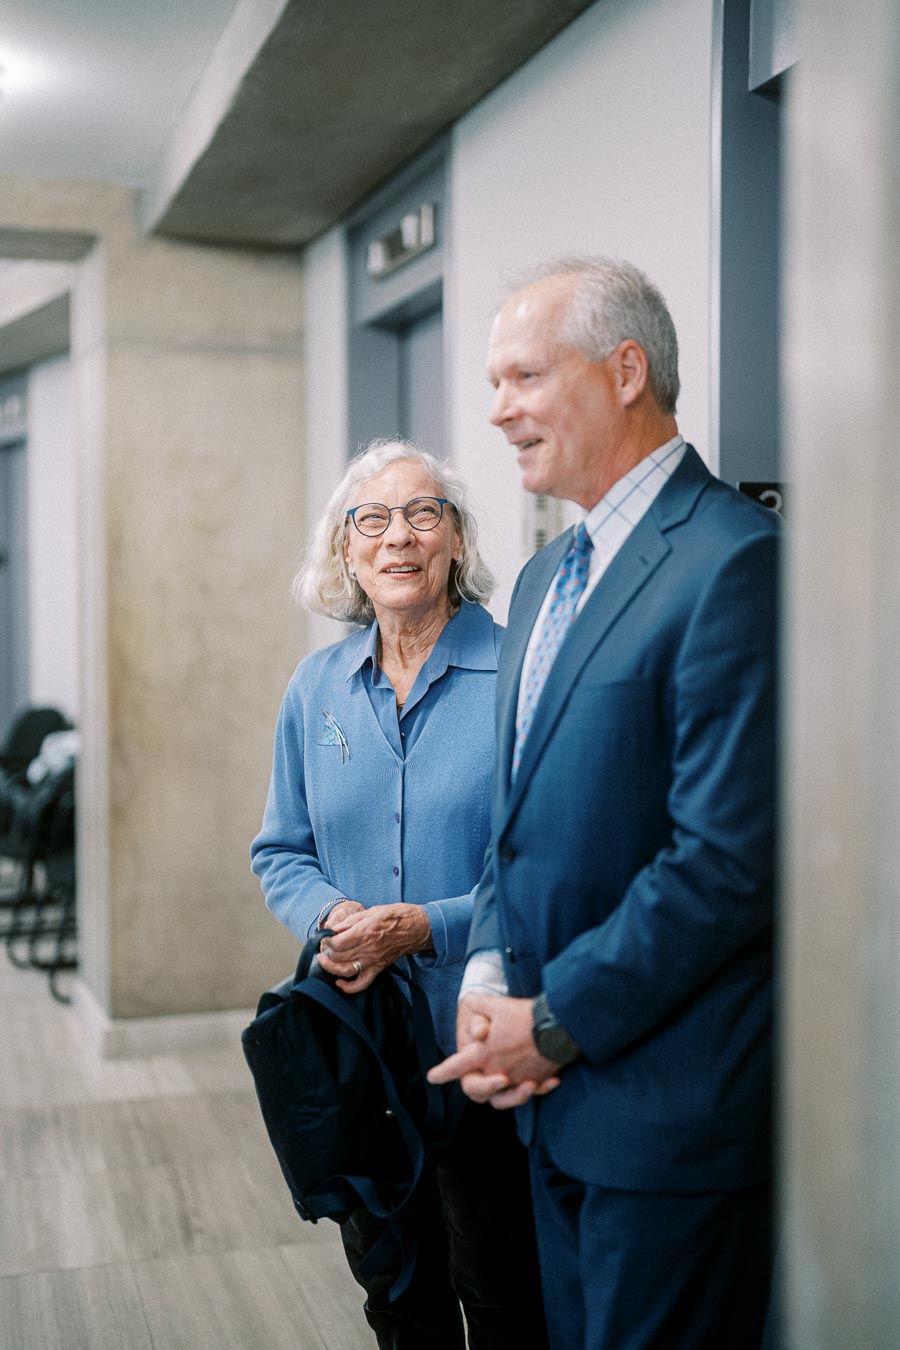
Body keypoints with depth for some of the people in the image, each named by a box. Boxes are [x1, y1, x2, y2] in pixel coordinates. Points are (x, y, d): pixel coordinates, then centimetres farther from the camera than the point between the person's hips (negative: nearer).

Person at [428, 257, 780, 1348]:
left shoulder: (733, 562, -18)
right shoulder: (543, 579, 12)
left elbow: (729, 860, -22)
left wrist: (556, 1021, -15)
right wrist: (487, 980, 0)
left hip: (672, 1108, -8)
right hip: (557, 1094, 9)